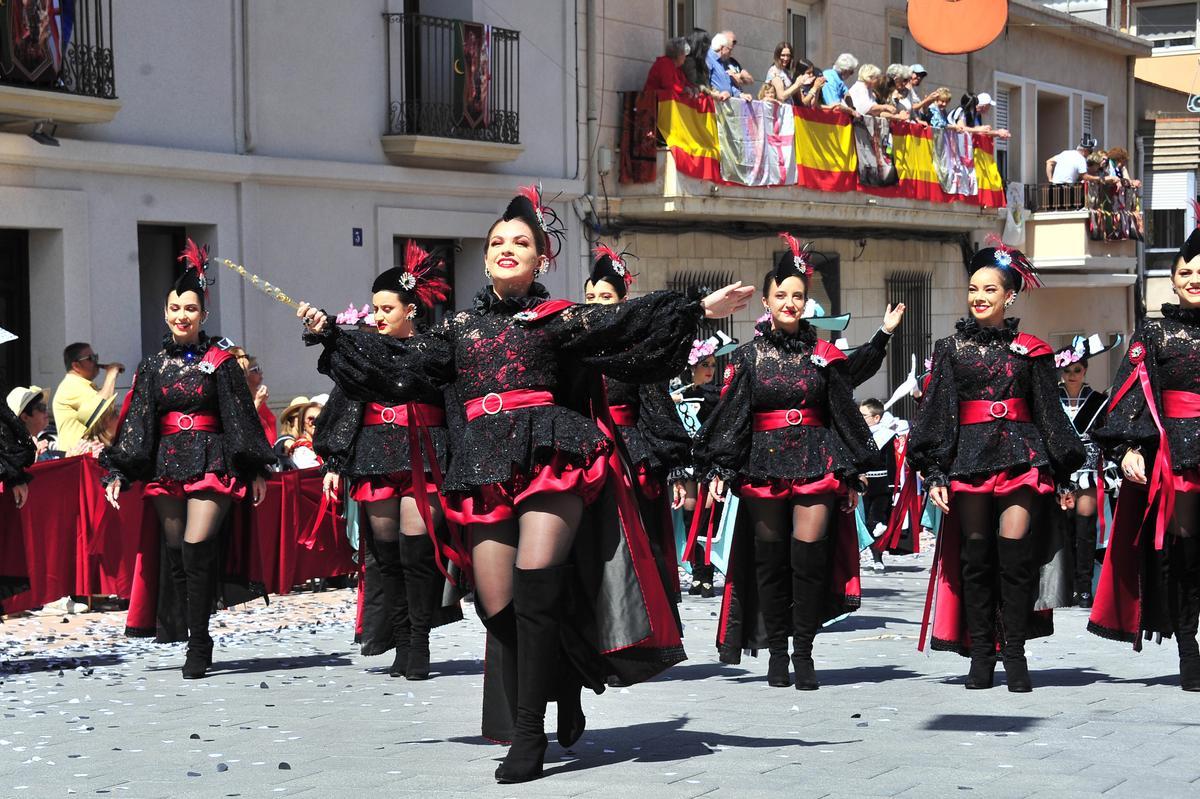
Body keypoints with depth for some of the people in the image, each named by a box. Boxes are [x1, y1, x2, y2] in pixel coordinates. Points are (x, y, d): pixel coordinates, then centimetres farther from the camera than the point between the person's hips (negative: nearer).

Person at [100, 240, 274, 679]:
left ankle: (198, 643, -7)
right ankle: (191, 632, 14)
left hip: (211, 459, -4)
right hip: (166, 461, 4)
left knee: (197, 548, -14)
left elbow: (242, 416, 2)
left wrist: (256, 470, 1)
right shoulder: (153, 364, 11)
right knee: (175, 552, 5)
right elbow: (135, 420, 11)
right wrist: (117, 471, 4)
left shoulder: (221, 360, 1)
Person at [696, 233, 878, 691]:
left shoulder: (824, 355, 7)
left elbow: (843, 415, 9)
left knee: (809, 557, -8)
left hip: (815, 460, -1)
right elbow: (729, 415, 5)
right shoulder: (748, 356, 6)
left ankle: (803, 653, 0)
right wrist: (719, 470, -3)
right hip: (763, 462, 1)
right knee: (770, 559, 4)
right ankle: (777, 652, 13)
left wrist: (851, 474, 7)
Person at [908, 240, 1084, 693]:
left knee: (1016, 556, -7)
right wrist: (935, 472, -2)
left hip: (1020, 453, -1)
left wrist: (1063, 476, 8)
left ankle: (1015, 654, 0)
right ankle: (981, 653, 7)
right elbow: (937, 412, 7)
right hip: (969, 455, 1)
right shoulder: (952, 349, 10)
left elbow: (1049, 413, 11)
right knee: (975, 557, 1)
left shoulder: (1028, 350, 9)